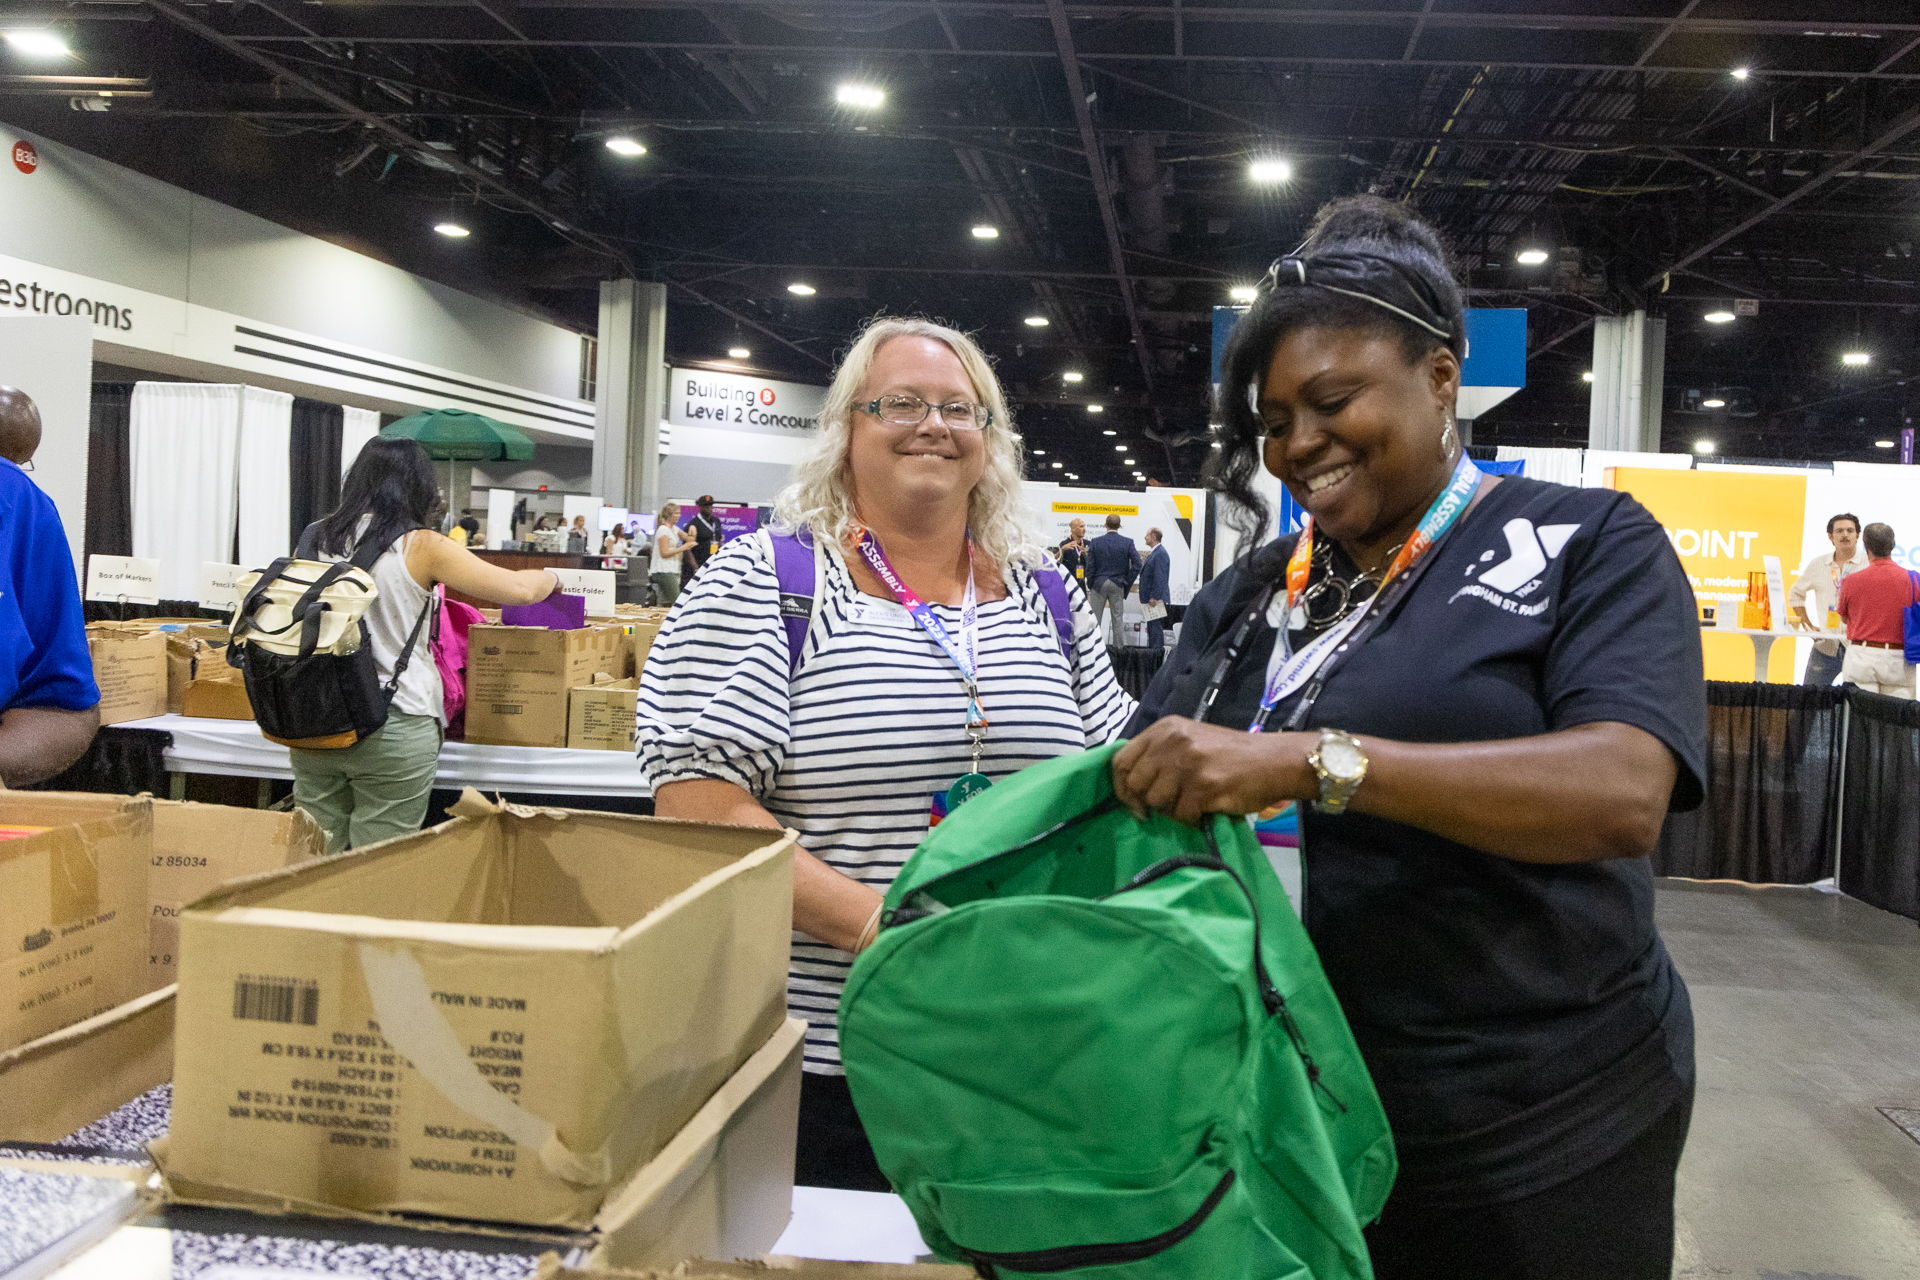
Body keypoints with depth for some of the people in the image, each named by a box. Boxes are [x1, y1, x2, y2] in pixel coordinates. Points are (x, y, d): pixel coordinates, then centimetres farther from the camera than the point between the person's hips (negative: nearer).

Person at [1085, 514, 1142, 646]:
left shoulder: (1095, 542, -2)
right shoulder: (1127, 542, -2)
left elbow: (1090, 566, -3)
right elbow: (1137, 564, -8)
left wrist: (1091, 583, 7)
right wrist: (1127, 582, 0)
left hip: (1099, 584, 0)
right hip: (1118, 585, 0)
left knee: (1095, 618, 5)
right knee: (1117, 619, 5)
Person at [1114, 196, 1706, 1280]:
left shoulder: (1587, 544, -5)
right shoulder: (1246, 598, 9)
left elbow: (1626, 794, -22)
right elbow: (1129, 788, 8)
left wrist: (1313, 761, -31)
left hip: (1540, 1140, -4)